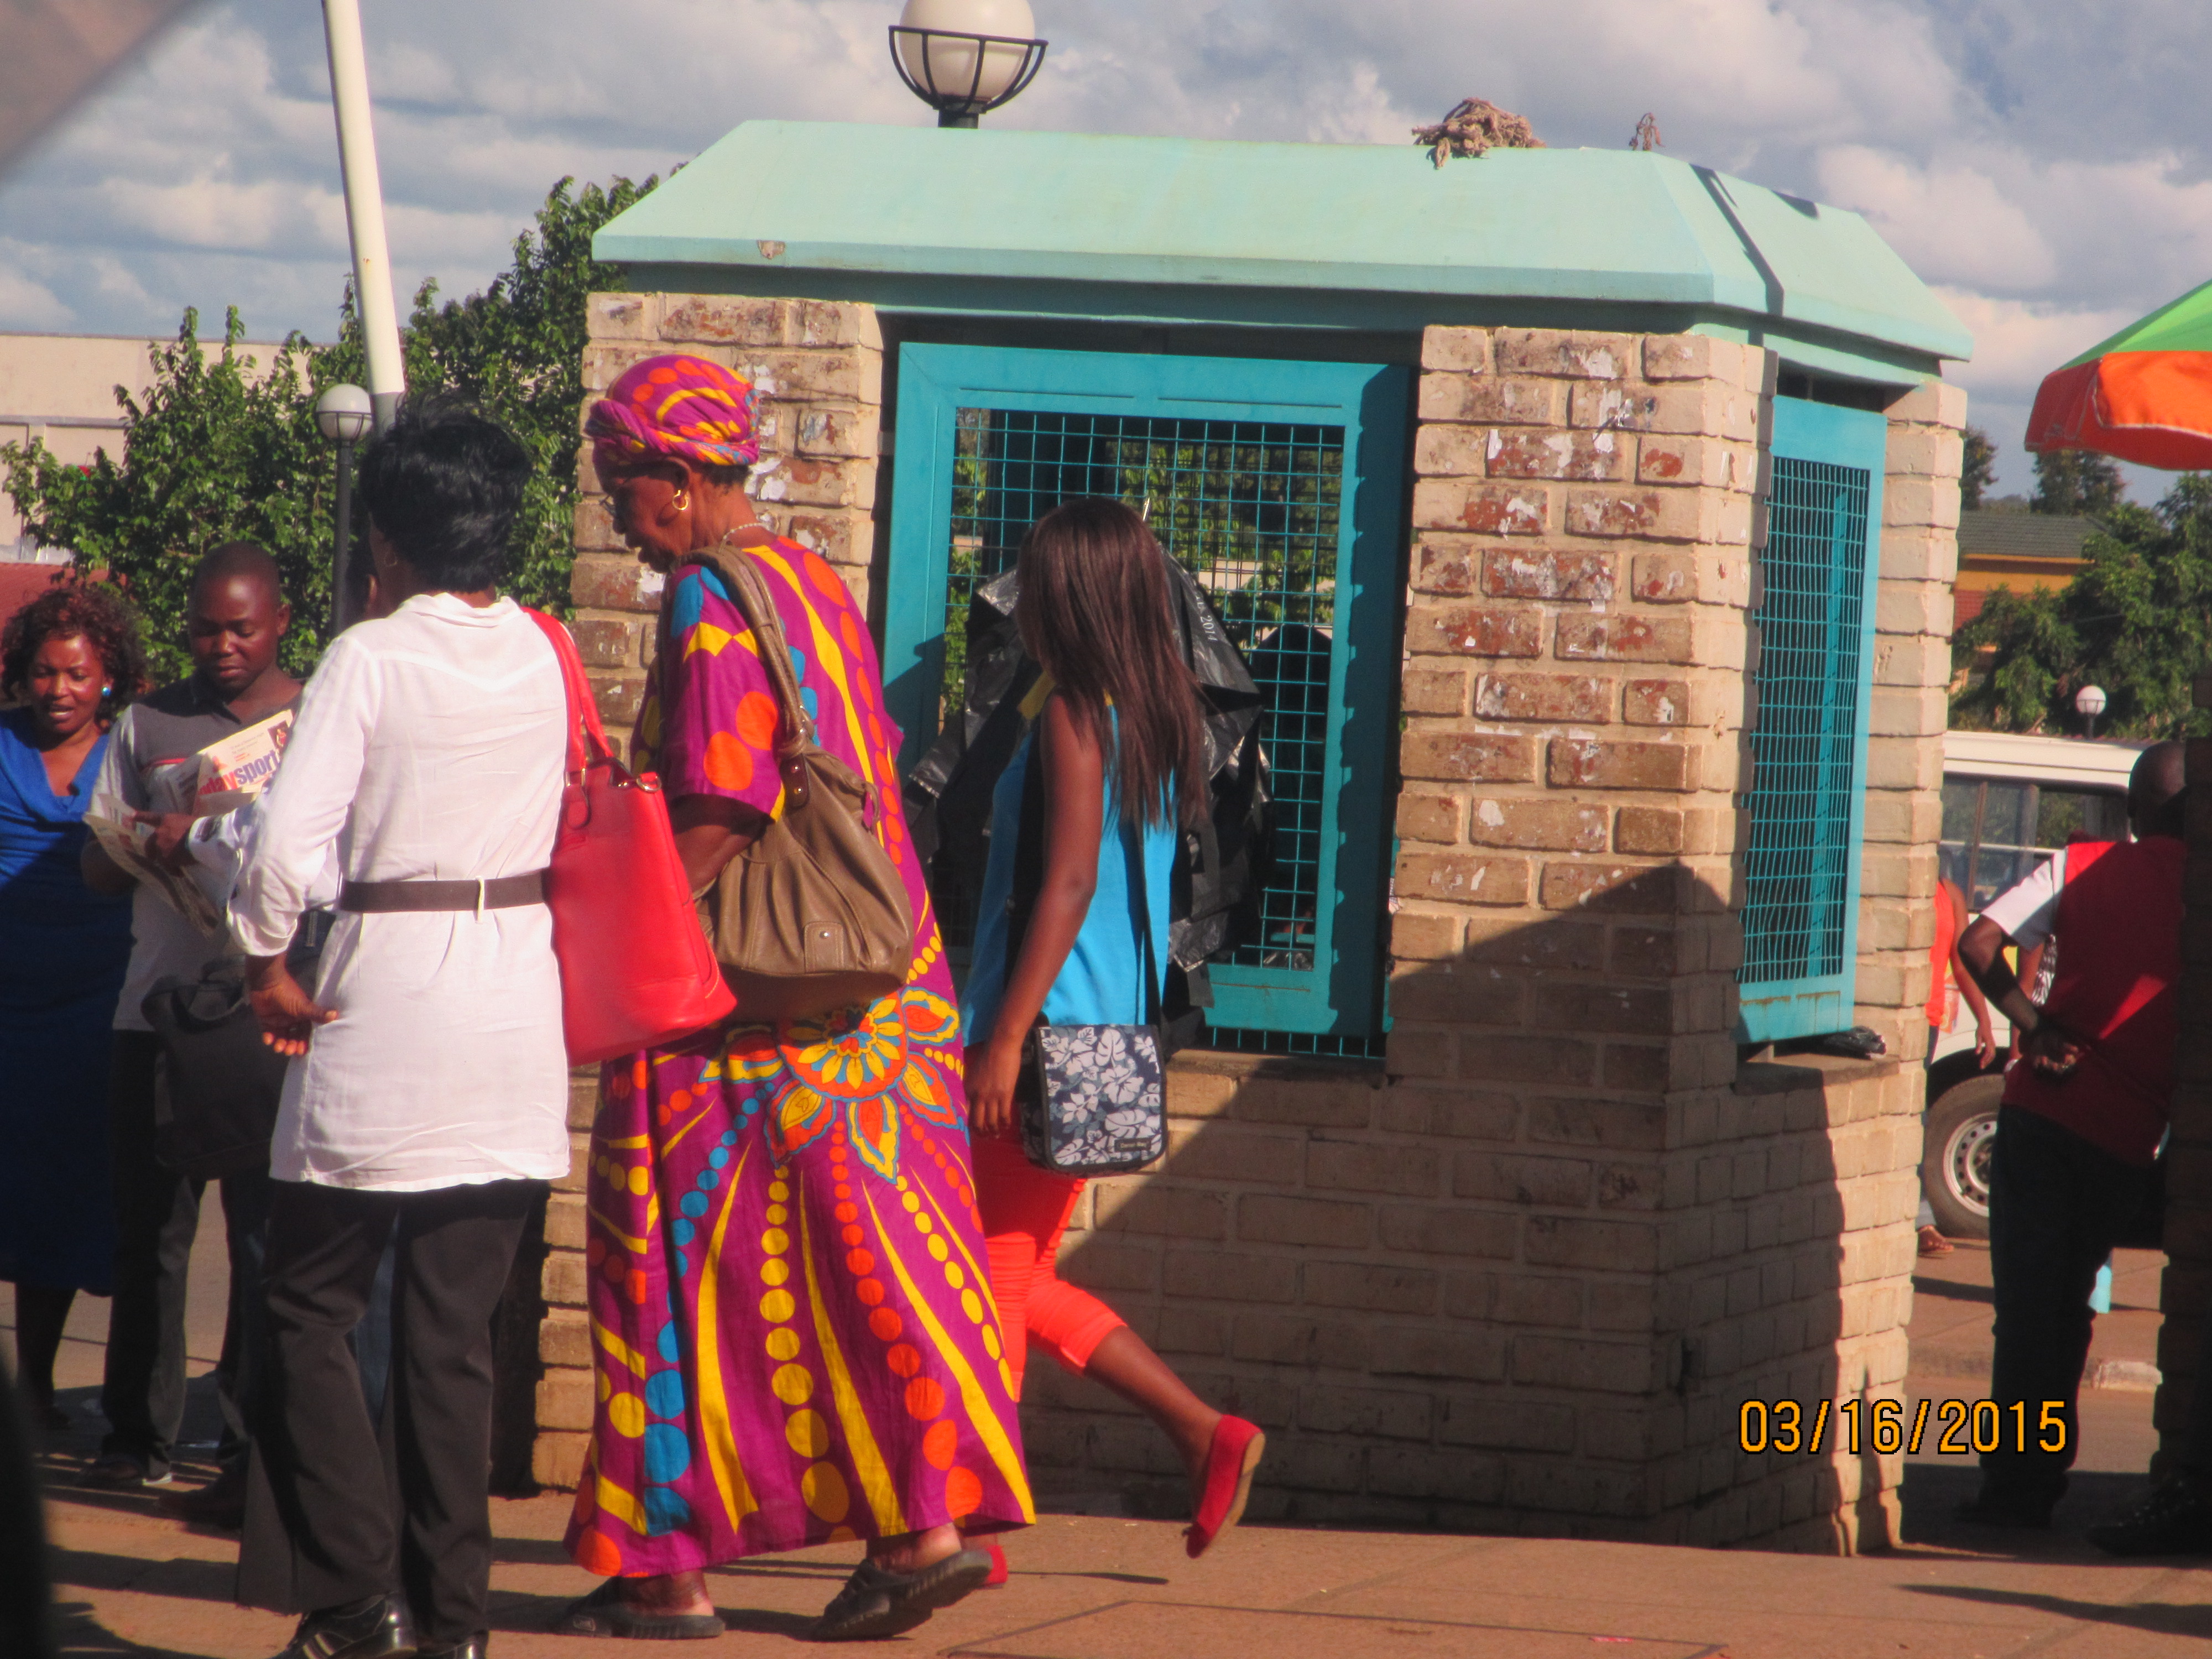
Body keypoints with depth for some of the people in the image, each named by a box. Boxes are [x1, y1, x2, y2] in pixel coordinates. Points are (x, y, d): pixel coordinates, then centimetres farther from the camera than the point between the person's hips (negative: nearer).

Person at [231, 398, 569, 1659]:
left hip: (386, 1001, -5)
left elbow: (288, 844, -17)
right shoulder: (543, 656, 4)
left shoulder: (371, 659, -12)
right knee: (456, 1326, 9)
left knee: (313, 1309, 7)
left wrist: (271, 967, -4)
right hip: (516, 1013, 5)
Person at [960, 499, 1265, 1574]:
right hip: (1113, 1031, 9)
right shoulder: (1156, 717, 14)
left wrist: (1006, 1034, -21)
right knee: (1017, 1282, 14)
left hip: (1049, 1030, -9)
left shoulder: (1073, 713, -12)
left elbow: (1070, 880, -20)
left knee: (994, 1279, -2)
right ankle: (1205, 1435, 8)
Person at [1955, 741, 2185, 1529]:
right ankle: (2044, 1470, 18)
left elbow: (1979, 945, -10)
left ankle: (2016, 1482, 2)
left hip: (2046, 1108, -1)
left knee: (2029, 1300, 3)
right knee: (2069, 1301, 15)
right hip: (2132, 1130, 1)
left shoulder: (2081, 867, 2)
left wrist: (2033, 1026, -6)